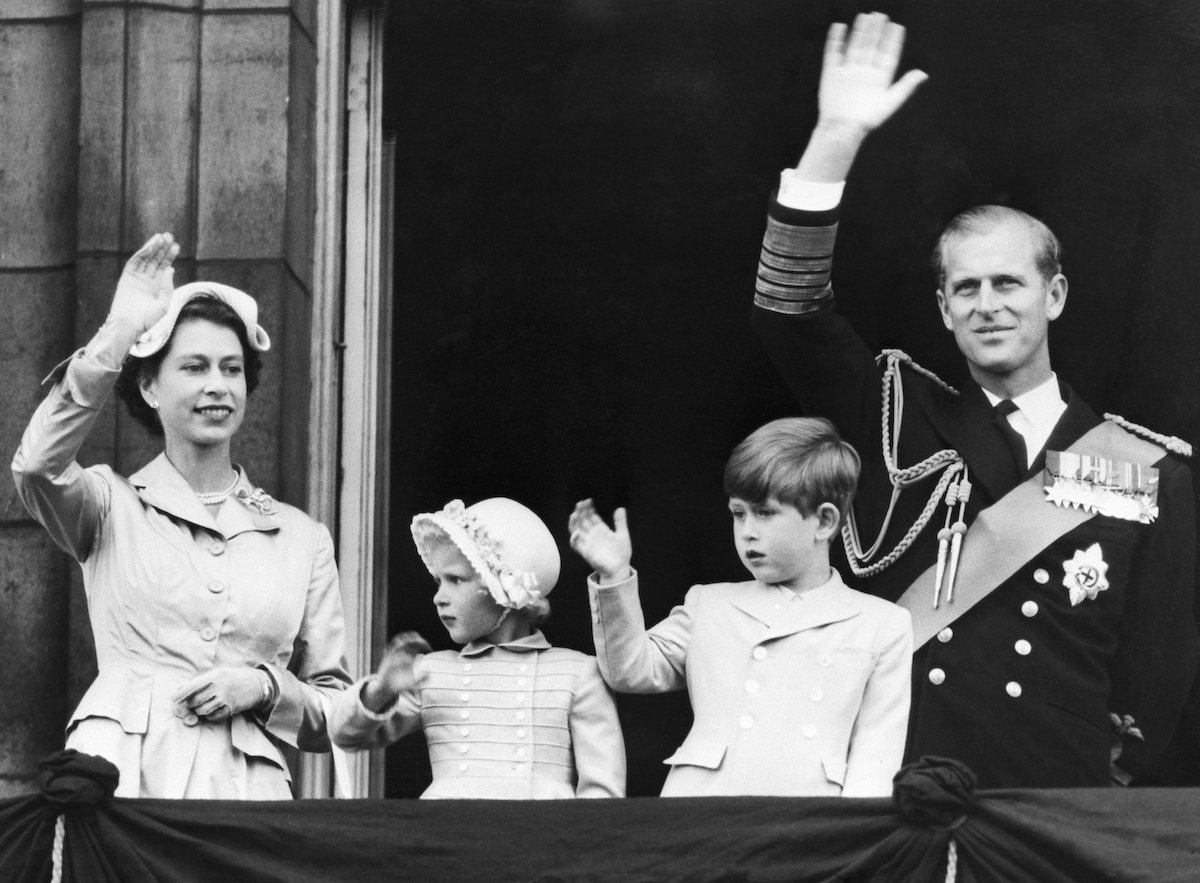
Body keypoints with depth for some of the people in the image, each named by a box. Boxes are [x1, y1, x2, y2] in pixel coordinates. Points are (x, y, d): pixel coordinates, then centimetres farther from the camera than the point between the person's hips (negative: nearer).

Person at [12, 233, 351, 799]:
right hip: (119, 776, -2)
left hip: (245, 791, 2)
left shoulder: (300, 538, 18)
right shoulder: (112, 508, 13)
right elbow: (38, 466, -11)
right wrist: (119, 333, -12)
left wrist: (263, 686, -1)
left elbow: (339, 719, 19)